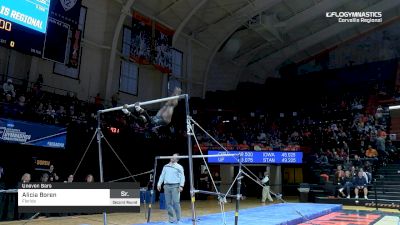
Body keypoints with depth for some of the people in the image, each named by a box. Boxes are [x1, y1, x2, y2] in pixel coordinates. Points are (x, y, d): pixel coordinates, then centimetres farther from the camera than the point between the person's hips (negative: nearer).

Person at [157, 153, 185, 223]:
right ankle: (171, 218, 13)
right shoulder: (166, 166, 17)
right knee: (168, 203, 4)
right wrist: (159, 184, 7)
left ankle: (178, 218, 0)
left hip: (175, 186, -4)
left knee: (176, 202, -9)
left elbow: (182, 177, -3)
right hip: (167, 186, 4)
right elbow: (162, 176, 18)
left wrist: (181, 186, -14)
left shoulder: (179, 167, 4)